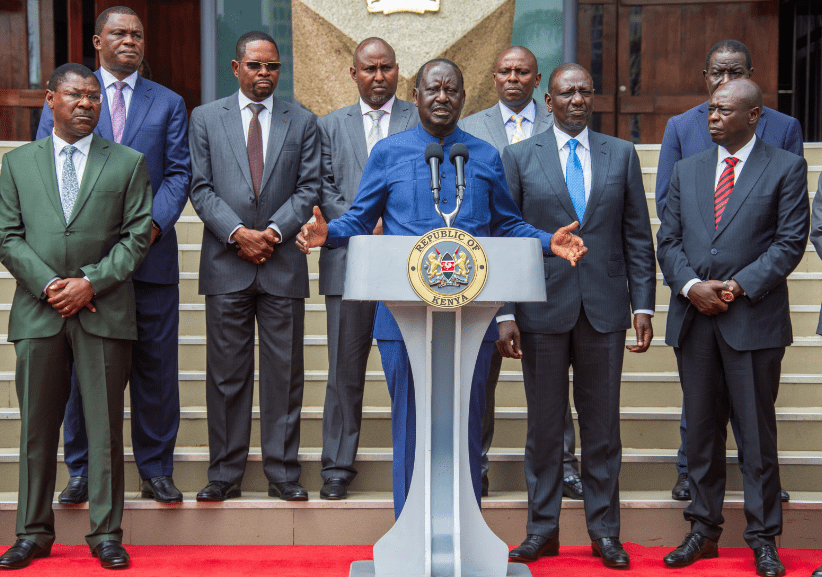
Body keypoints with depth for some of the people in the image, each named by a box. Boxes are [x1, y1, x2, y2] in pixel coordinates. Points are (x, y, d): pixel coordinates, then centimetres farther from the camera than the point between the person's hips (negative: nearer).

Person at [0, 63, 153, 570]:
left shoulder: (128, 163, 7)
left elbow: (138, 235, 1)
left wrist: (91, 282, -10)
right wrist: (49, 284, -8)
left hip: (105, 311, -1)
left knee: (105, 427, 2)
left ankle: (106, 533, 11)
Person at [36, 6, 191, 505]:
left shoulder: (169, 103, 13)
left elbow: (179, 173, 5)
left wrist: (153, 224, -11)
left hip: (151, 252, 1)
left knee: (156, 365, 3)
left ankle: (156, 470, 14)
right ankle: (82, 472, 16)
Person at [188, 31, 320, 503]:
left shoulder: (303, 122, 10)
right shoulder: (206, 118, 9)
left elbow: (308, 188, 3)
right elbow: (202, 188, 2)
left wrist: (274, 231, -11)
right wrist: (238, 232, -11)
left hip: (283, 264, 0)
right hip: (226, 265, 0)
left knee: (285, 372, 3)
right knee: (226, 374, 4)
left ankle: (283, 472, 12)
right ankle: (225, 473, 13)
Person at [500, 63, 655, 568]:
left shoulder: (622, 155, 8)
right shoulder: (519, 157, 4)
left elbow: (638, 238, 7)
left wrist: (643, 305, -1)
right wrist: (505, 314, -5)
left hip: (605, 310, 1)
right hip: (543, 311, -1)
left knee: (603, 426, 8)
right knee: (544, 426, 7)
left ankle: (604, 531, 20)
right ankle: (542, 530, 19)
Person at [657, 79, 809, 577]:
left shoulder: (786, 168, 1)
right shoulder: (687, 170, 13)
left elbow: (791, 242, -5)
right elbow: (668, 240, 10)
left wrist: (739, 286, -14)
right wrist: (691, 286, -7)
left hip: (754, 319, -4)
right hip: (695, 319, 4)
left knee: (758, 432, 3)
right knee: (702, 428, 10)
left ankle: (764, 536, 15)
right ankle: (704, 529, 22)